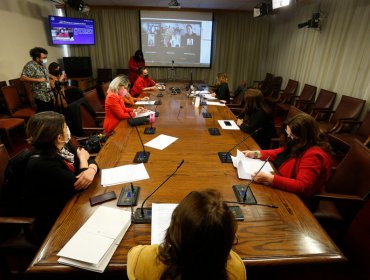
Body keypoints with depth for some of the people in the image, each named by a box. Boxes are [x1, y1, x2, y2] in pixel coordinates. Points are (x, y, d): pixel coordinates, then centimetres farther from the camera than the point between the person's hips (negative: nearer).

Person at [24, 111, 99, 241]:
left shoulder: (61, 146, -5)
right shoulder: (42, 164, -29)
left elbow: (90, 160, -2)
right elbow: (79, 184, -25)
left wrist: (91, 170, -25)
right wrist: (82, 159, -10)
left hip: (69, 200, 7)